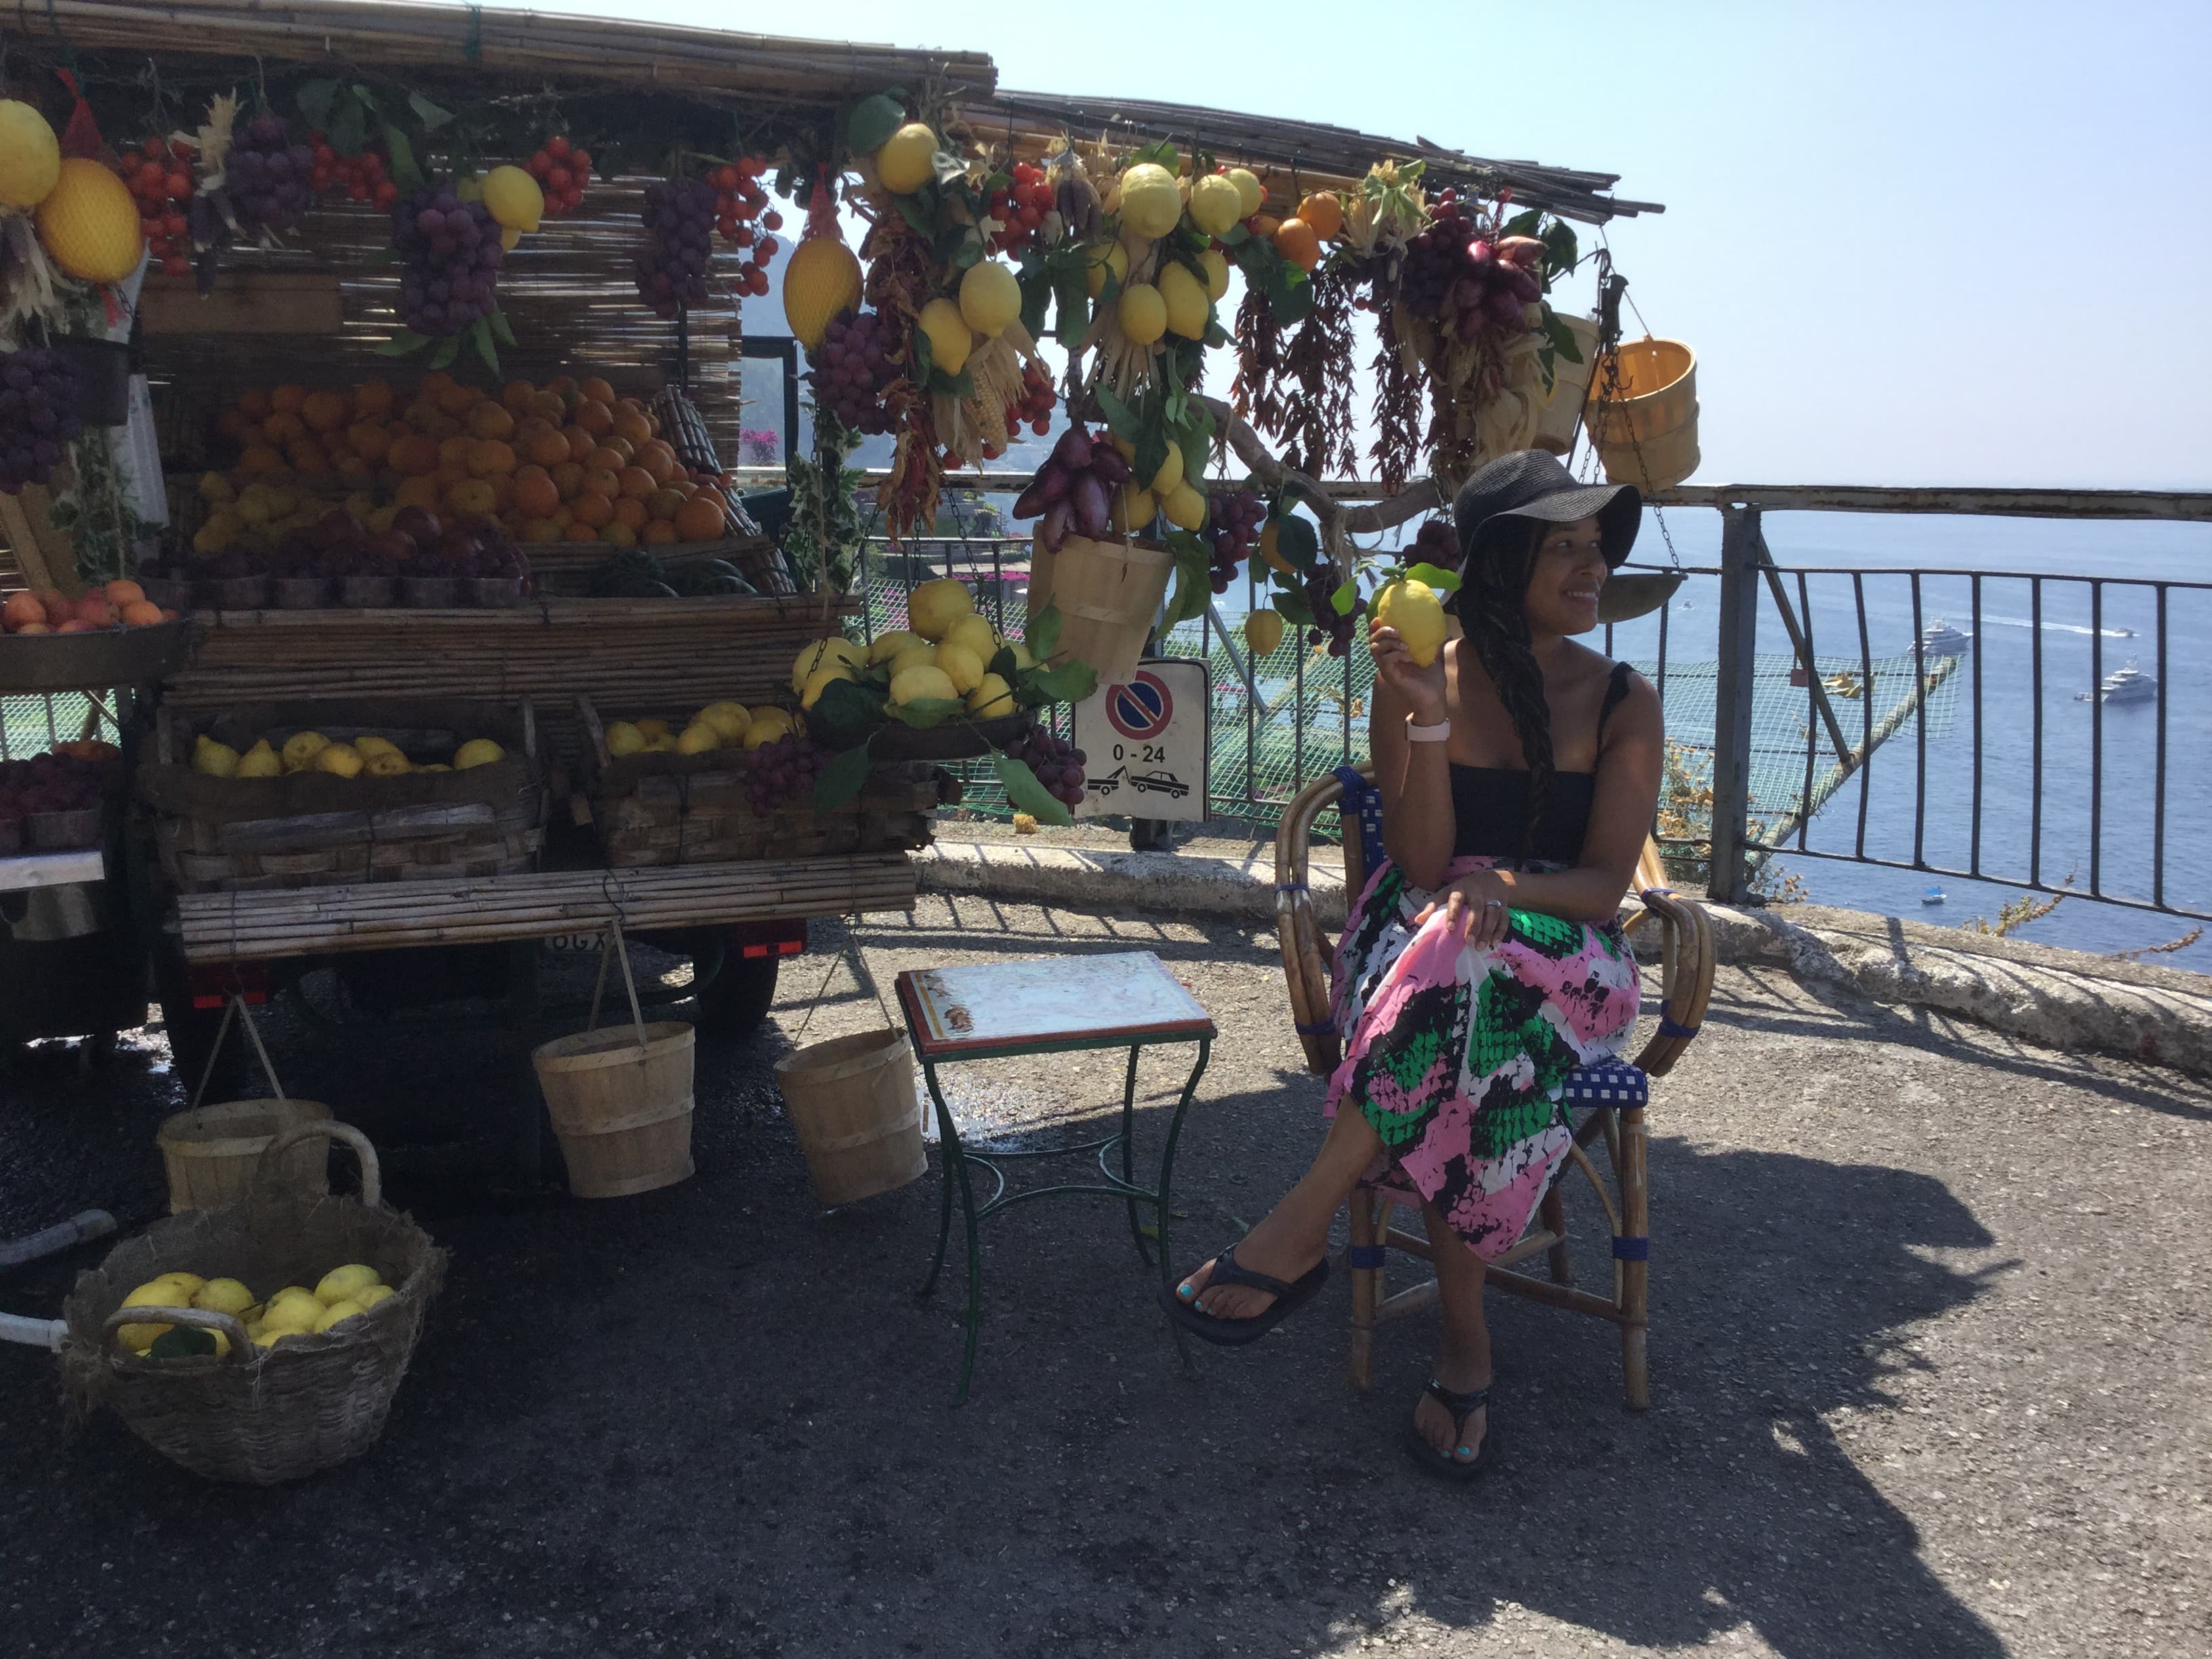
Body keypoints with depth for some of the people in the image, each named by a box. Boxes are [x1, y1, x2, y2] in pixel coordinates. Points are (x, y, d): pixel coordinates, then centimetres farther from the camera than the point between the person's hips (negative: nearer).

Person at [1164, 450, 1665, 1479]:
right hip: (1421, 942, 0)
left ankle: (1302, 1228, -31)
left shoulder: (1622, 703, 3)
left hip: (1565, 960, 0)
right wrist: (1427, 720, -22)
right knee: (1460, 1069, -37)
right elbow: (1423, 867, -9)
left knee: (1468, 971, -37)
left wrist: (1506, 885, -25)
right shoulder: (1424, 679, 0)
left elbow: (1605, 885, -4)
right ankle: (1465, 1340, -26)